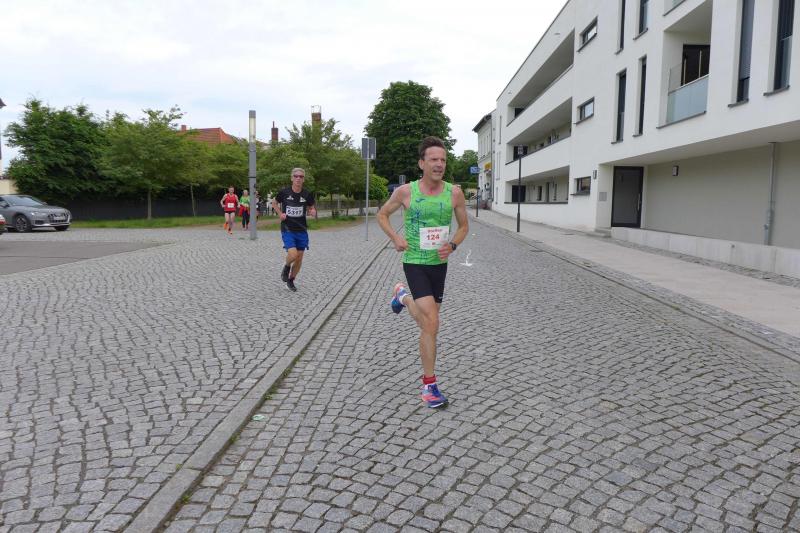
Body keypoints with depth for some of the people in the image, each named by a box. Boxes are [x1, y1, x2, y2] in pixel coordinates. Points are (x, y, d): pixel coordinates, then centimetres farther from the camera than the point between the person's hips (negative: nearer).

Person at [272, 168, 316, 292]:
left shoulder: (307, 195, -4)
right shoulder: (284, 192, -7)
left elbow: (311, 209, 11)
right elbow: (274, 203, 11)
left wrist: (312, 212, -13)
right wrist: (280, 213, -5)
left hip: (301, 230, 3)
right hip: (287, 229, -3)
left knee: (299, 258, 6)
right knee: (293, 254, -20)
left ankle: (291, 281, 28)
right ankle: (286, 267, 16)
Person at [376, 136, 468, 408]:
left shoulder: (454, 193, -4)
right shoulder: (405, 191, -8)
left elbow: (464, 225, 10)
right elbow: (382, 215, 8)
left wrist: (452, 245, -10)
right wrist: (395, 238, -9)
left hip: (439, 264, 4)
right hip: (415, 263, -4)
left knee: (425, 322, 19)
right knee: (431, 324, -15)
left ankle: (403, 296, 52)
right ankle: (429, 385, -2)